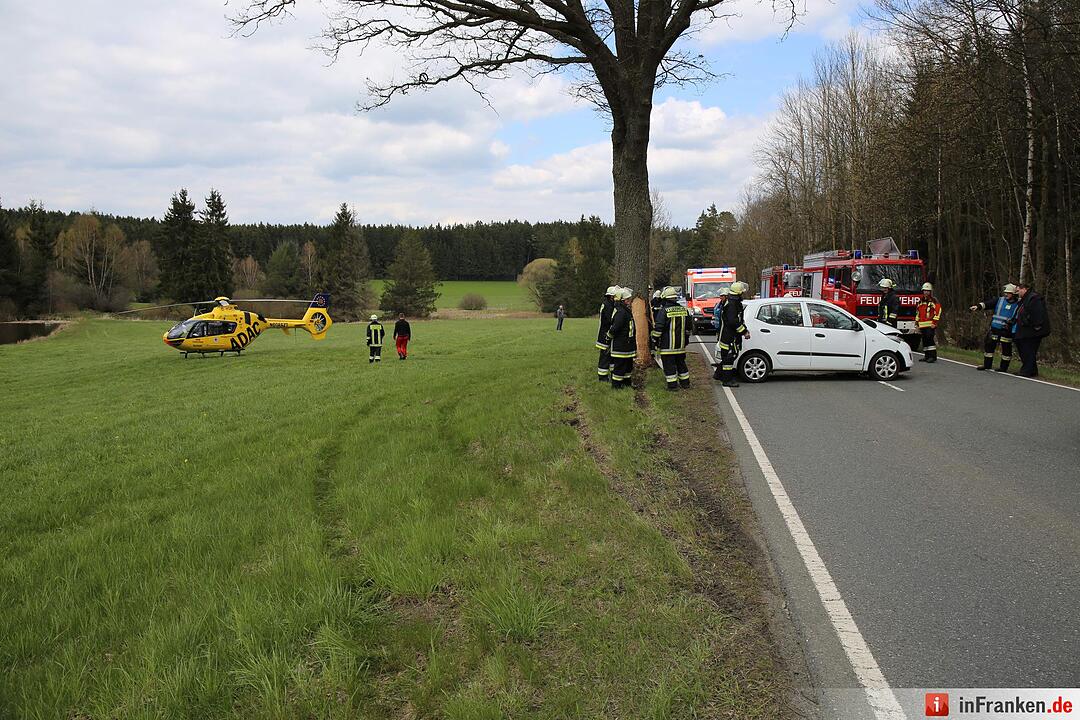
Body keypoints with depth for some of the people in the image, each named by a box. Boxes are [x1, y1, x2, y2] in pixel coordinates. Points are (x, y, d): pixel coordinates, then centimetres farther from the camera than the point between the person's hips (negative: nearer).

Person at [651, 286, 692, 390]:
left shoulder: (663, 311, -13)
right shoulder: (683, 310, 6)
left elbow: (658, 328, -15)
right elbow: (688, 327, 16)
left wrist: (655, 341, -5)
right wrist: (686, 338, 27)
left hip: (667, 345, -6)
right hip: (681, 344, 6)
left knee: (669, 365, 0)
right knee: (681, 363, 17)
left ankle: (672, 384, 0)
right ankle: (685, 382, 23)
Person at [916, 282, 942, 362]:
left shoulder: (933, 301, -3)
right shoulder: (921, 301, 18)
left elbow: (938, 311, -10)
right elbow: (917, 313, 23)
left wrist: (934, 322, -15)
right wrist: (917, 323, 20)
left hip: (930, 325, -7)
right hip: (922, 325, 7)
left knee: (930, 339, -13)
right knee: (924, 340, 10)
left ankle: (933, 356, -12)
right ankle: (927, 356, 17)